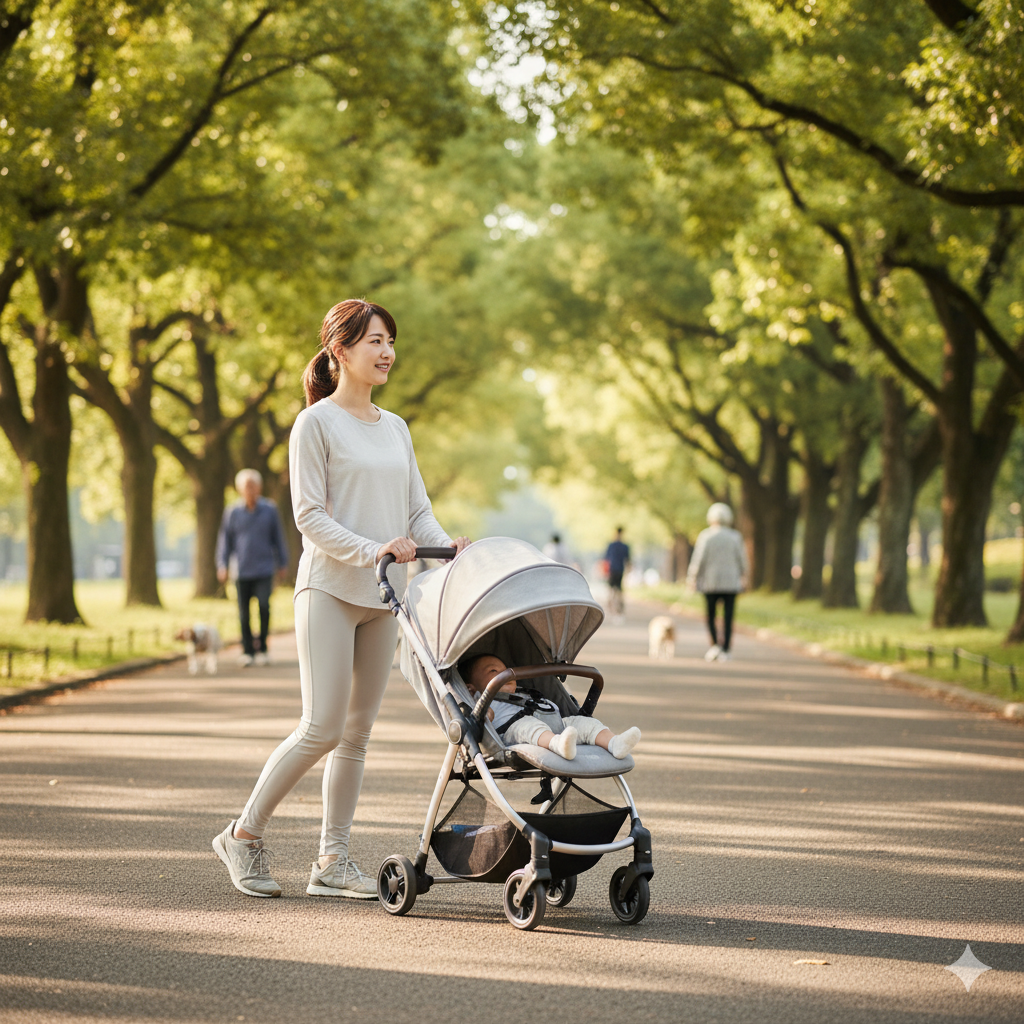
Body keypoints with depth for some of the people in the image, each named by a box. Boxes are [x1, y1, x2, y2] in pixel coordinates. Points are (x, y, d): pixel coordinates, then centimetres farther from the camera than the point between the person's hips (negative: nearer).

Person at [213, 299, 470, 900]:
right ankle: (245, 835, 5)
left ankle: (333, 859, 10)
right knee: (322, 729, -10)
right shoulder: (317, 423, -4)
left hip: (383, 598, 6)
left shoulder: (395, 428, 16)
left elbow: (418, 510, 13)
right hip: (330, 589, -6)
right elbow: (310, 517, -10)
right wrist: (370, 550, -24)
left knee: (358, 732, 5)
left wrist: (448, 548, -7)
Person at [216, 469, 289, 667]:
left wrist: (282, 563, 15)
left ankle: (261, 648, 1)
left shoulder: (270, 510, 4)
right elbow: (225, 540, 10)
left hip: (264, 570, -1)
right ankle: (247, 651, 15)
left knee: (264, 607, -13)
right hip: (242, 571, 1)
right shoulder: (232, 513, 4)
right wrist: (222, 565, 2)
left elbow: (278, 538, 12)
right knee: (244, 613, 4)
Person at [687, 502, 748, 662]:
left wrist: (692, 577, 2)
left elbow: (698, 559, -8)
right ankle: (725, 650, 0)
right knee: (727, 617, 3)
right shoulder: (735, 537, -1)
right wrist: (743, 577, 17)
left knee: (710, 615, 11)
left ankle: (714, 644, -6)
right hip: (731, 582, 1)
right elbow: (741, 559, 4)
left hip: (710, 582, -1)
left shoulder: (705, 536, -6)